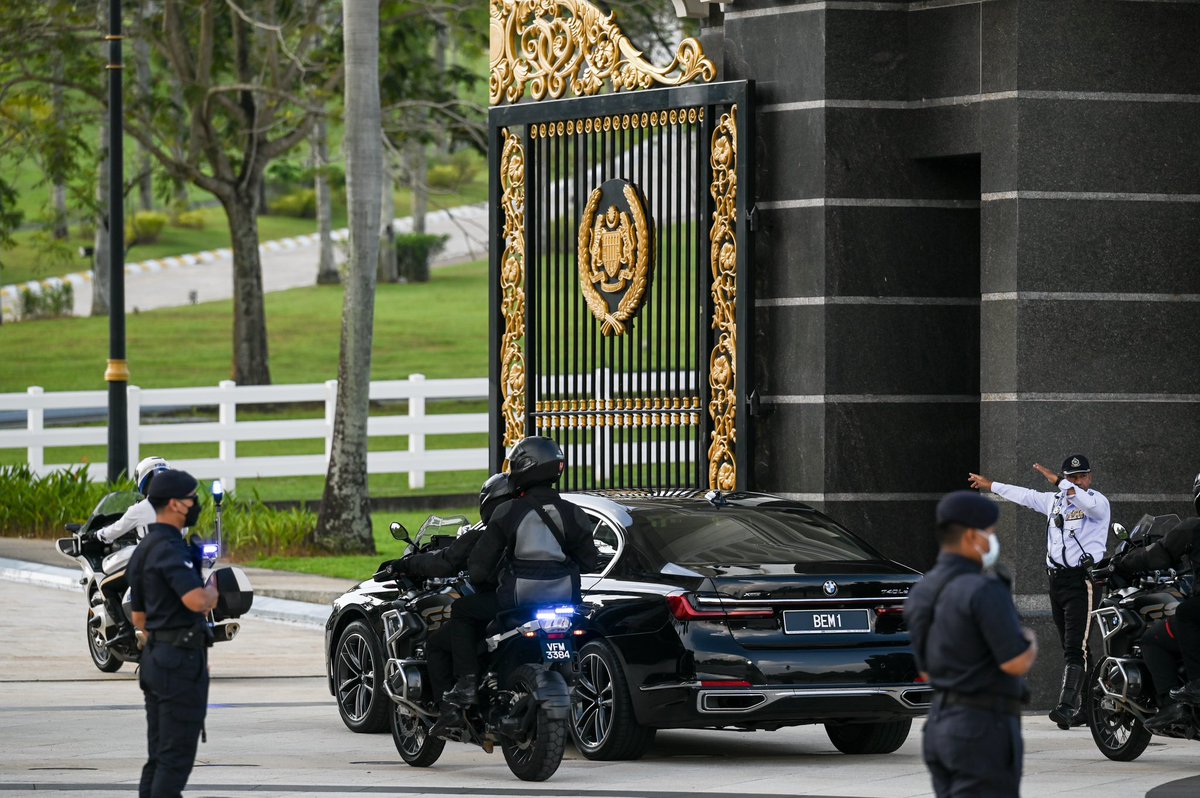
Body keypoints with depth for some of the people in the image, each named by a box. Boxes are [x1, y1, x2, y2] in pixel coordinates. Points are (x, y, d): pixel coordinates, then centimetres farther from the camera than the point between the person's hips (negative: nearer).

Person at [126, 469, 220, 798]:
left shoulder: (142, 551, 14)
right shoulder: (171, 549, -17)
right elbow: (197, 601, -30)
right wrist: (214, 589, -9)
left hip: (154, 659, 10)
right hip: (182, 659, -10)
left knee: (159, 756, 12)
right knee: (176, 757, -8)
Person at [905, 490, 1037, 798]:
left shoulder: (921, 593, 9)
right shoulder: (984, 591, -18)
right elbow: (1017, 663, -20)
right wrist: (1030, 643, 2)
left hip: (942, 725, 9)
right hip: (984, 730, -9)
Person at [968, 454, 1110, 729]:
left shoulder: (1098, 501, -4)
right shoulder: (1054, 500, 19)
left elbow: (1088, 503, -28)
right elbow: (1023, 495, 32)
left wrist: (1057, 481, -26)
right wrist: (990, 485, 41)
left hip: (1083, 581, -8)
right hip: (1056, 579, 8)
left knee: (1075, 647, -16)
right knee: (1070, 647, 7)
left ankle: (1067, 707, -26)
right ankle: (1084, 707, 9)